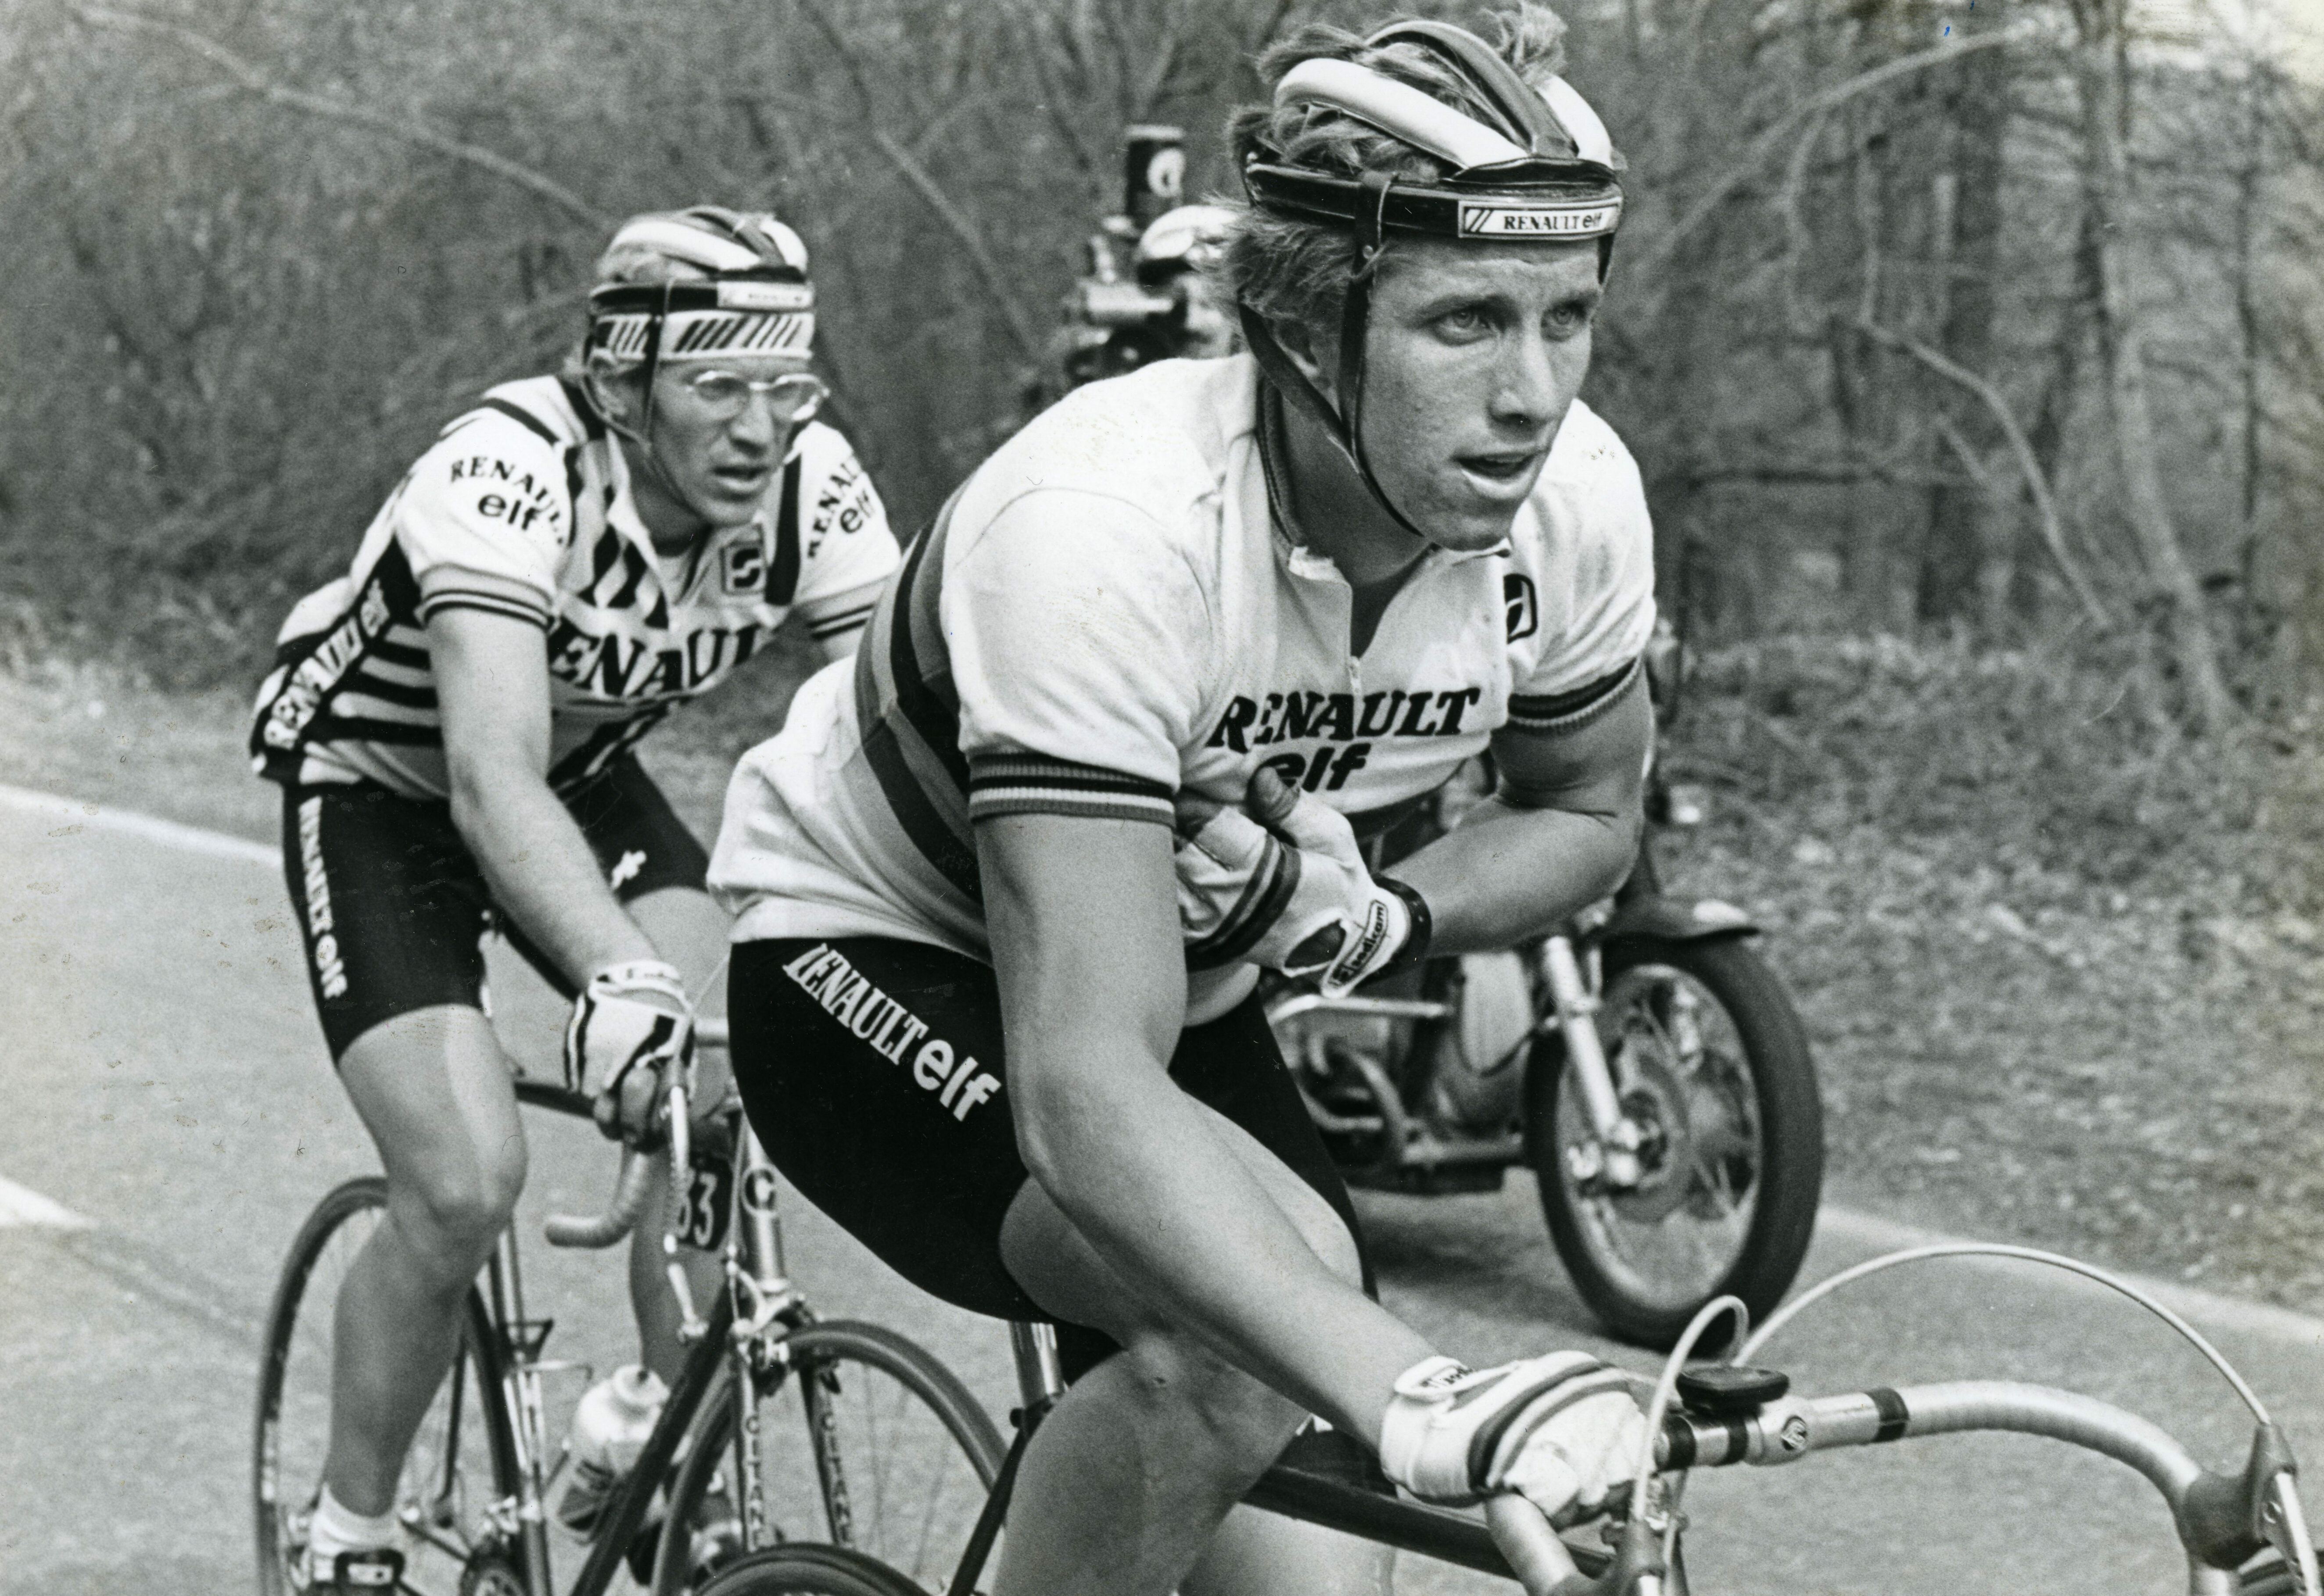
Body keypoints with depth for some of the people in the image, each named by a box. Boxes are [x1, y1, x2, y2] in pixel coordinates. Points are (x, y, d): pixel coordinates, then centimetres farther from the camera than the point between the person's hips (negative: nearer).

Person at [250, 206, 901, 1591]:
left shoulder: (814, 486, -22)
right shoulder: (508, 476, -37)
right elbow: (494, 784, -48)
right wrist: (619, 981, -64)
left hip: (585, 773, 5)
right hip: (381, 789, -4)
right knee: (467, 1183, -19)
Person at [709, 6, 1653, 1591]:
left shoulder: (1576, 498, -20)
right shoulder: (1104, 526, -39)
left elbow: (1586, 813, 2)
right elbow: (1082, 1091, -47)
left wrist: (1373, 914, -21)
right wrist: (1421, 1398, -60)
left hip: (1188, 988, 6)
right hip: (870, 963, -6)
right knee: (1263, 1299, -32)